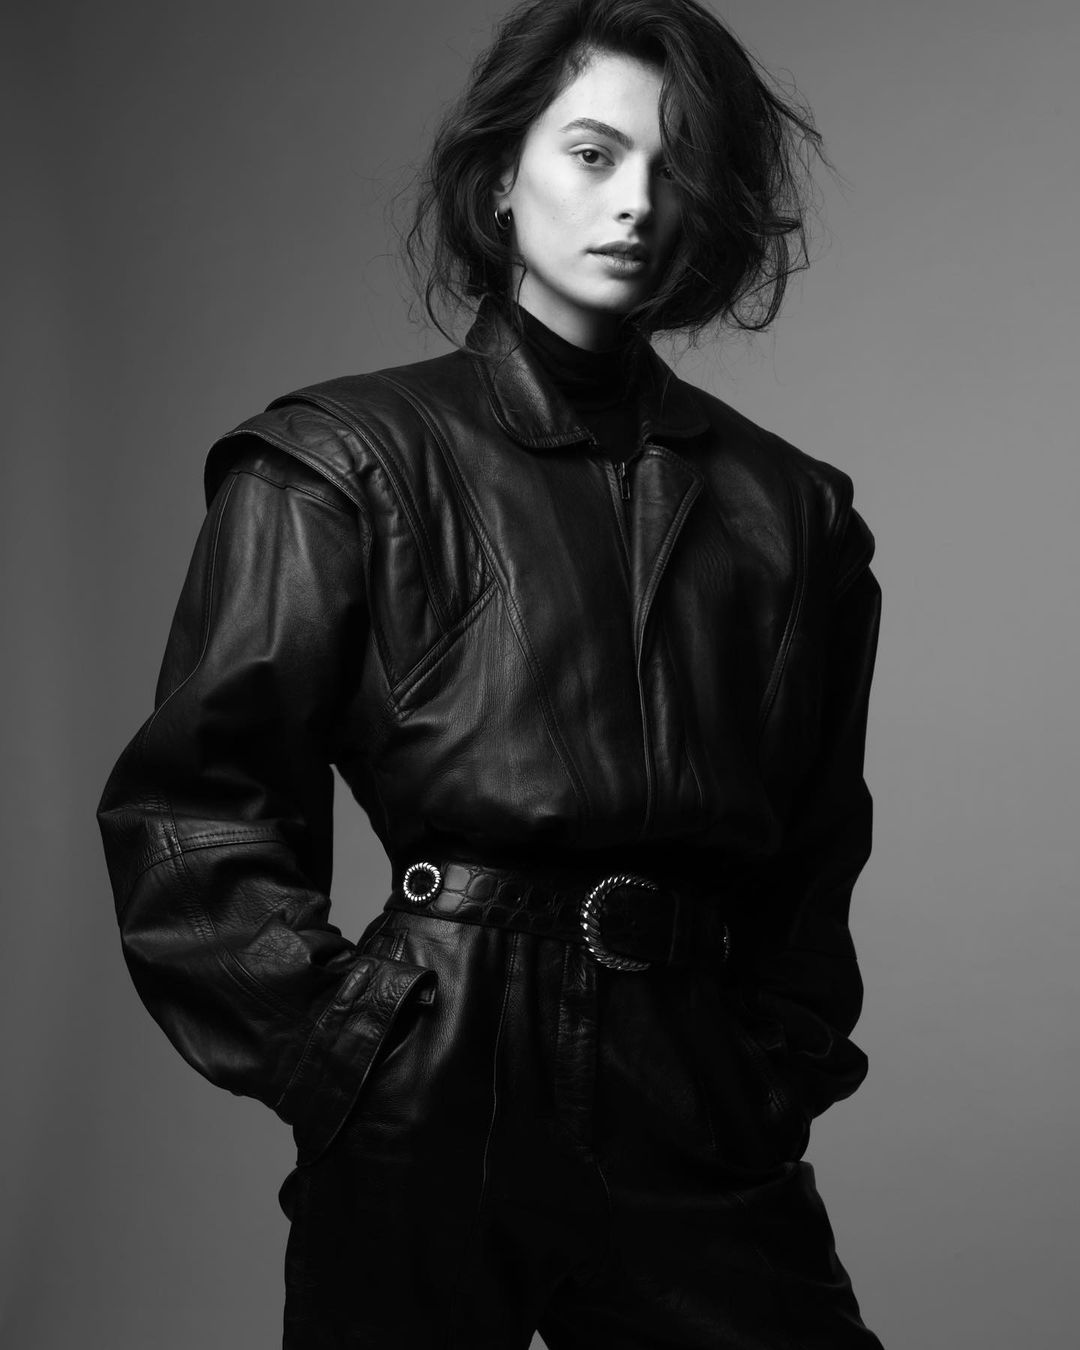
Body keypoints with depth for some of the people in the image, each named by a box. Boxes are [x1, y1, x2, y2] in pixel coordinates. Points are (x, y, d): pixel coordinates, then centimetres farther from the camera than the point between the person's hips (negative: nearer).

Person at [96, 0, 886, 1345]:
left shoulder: (787, 506, 12)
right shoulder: (348, 464, 0)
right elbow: (187, 815, -2)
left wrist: (784, 1063, 7)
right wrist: (344, 1047, -7)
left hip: (698, 1121, 3)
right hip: (429, 1123, -3)